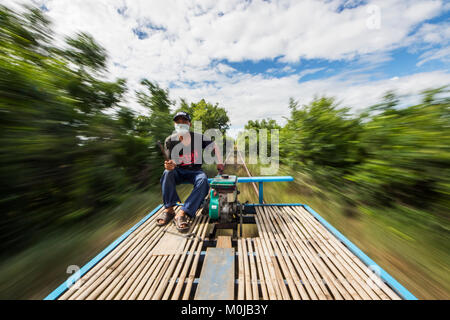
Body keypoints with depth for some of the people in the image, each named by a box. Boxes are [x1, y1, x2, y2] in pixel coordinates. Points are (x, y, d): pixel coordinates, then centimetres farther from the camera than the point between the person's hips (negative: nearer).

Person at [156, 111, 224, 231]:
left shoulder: (198, 137, -9)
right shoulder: (170, 141, -5)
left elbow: (214, 145, 3)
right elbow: (172, 161, -8)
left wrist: (219, 162, -1)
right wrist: (170, 165, -34)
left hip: (195, 171, -1)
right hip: (179, 172, 2)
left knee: (203, 181, -32)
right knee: (167, 173, -30)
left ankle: (182, 213, -30)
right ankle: (169, 209, -19)